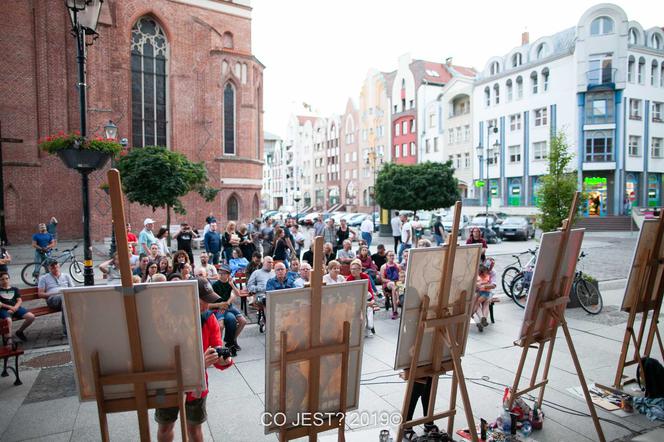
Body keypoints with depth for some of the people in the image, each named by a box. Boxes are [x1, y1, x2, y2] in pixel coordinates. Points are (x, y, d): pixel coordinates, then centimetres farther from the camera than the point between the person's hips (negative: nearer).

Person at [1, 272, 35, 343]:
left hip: (16, 308, 3)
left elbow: (19, 301, 12)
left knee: (31, 316, -20)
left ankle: (20, 331, 4)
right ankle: (8, 339, -30)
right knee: (8, 320, -38)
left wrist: (15, 308, -8)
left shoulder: (14, 289, 24)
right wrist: (9, 307, -13)